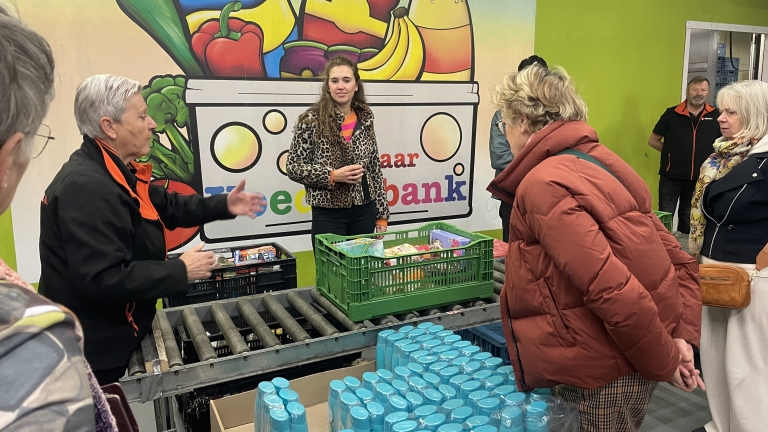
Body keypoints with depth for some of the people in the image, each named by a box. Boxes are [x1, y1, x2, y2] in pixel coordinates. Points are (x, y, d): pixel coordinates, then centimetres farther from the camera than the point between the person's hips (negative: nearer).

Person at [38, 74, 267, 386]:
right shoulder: (86, 186, -29)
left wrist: (223, 205, 7)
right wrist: (181, 271, -26)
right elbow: (104, 279, -35)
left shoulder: (116, 172, 6)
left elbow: (167, 206, 17)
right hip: (91, 346, -10)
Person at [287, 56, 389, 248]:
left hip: (364, 211, 4)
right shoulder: (311, 120, -7)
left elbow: (375, 169, 9)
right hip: (329, 214, -4)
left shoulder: (365, 119, 5)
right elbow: (293, 167, -6)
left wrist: (381, 214, 8)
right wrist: (333, 176, -19)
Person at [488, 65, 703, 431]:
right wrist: (682, 336, 1)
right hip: (633, 356, 9)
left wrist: (664, 362, -13)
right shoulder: (600, 162, 8)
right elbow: (680, 262, 9)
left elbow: (612, 290, -27)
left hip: (610, 368, -8)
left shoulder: (543, 185, -20)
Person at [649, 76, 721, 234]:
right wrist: (672, 151, -4)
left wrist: (706, 154, -2)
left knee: (689, 217, 16)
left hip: (699, 177, 2)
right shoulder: (671, 114, -3)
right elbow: (653, 141, 3)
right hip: (671, 175, -2)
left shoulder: (715, 116, 1)